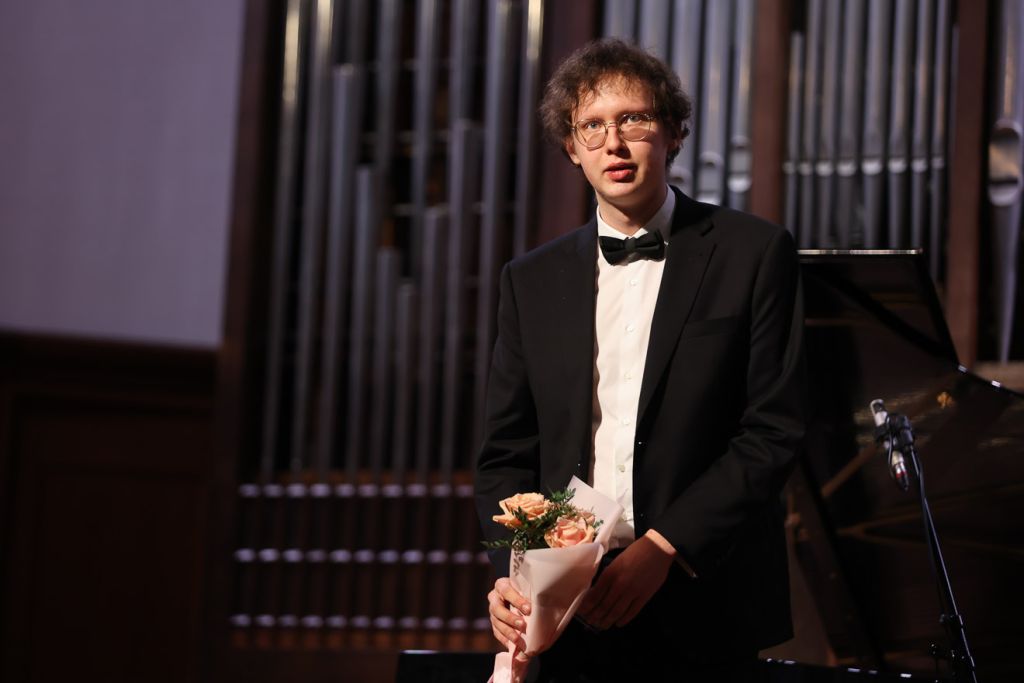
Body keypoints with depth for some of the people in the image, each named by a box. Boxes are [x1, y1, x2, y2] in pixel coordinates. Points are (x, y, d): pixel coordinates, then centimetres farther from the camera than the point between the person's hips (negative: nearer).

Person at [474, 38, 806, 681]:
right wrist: (512, 573, -9)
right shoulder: (532, 281, 10)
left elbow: (774, 432, -7)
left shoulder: (753, 253, -1)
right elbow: (508, 453, 9)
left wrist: (663, 548, -15)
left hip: (702, 612, -3)